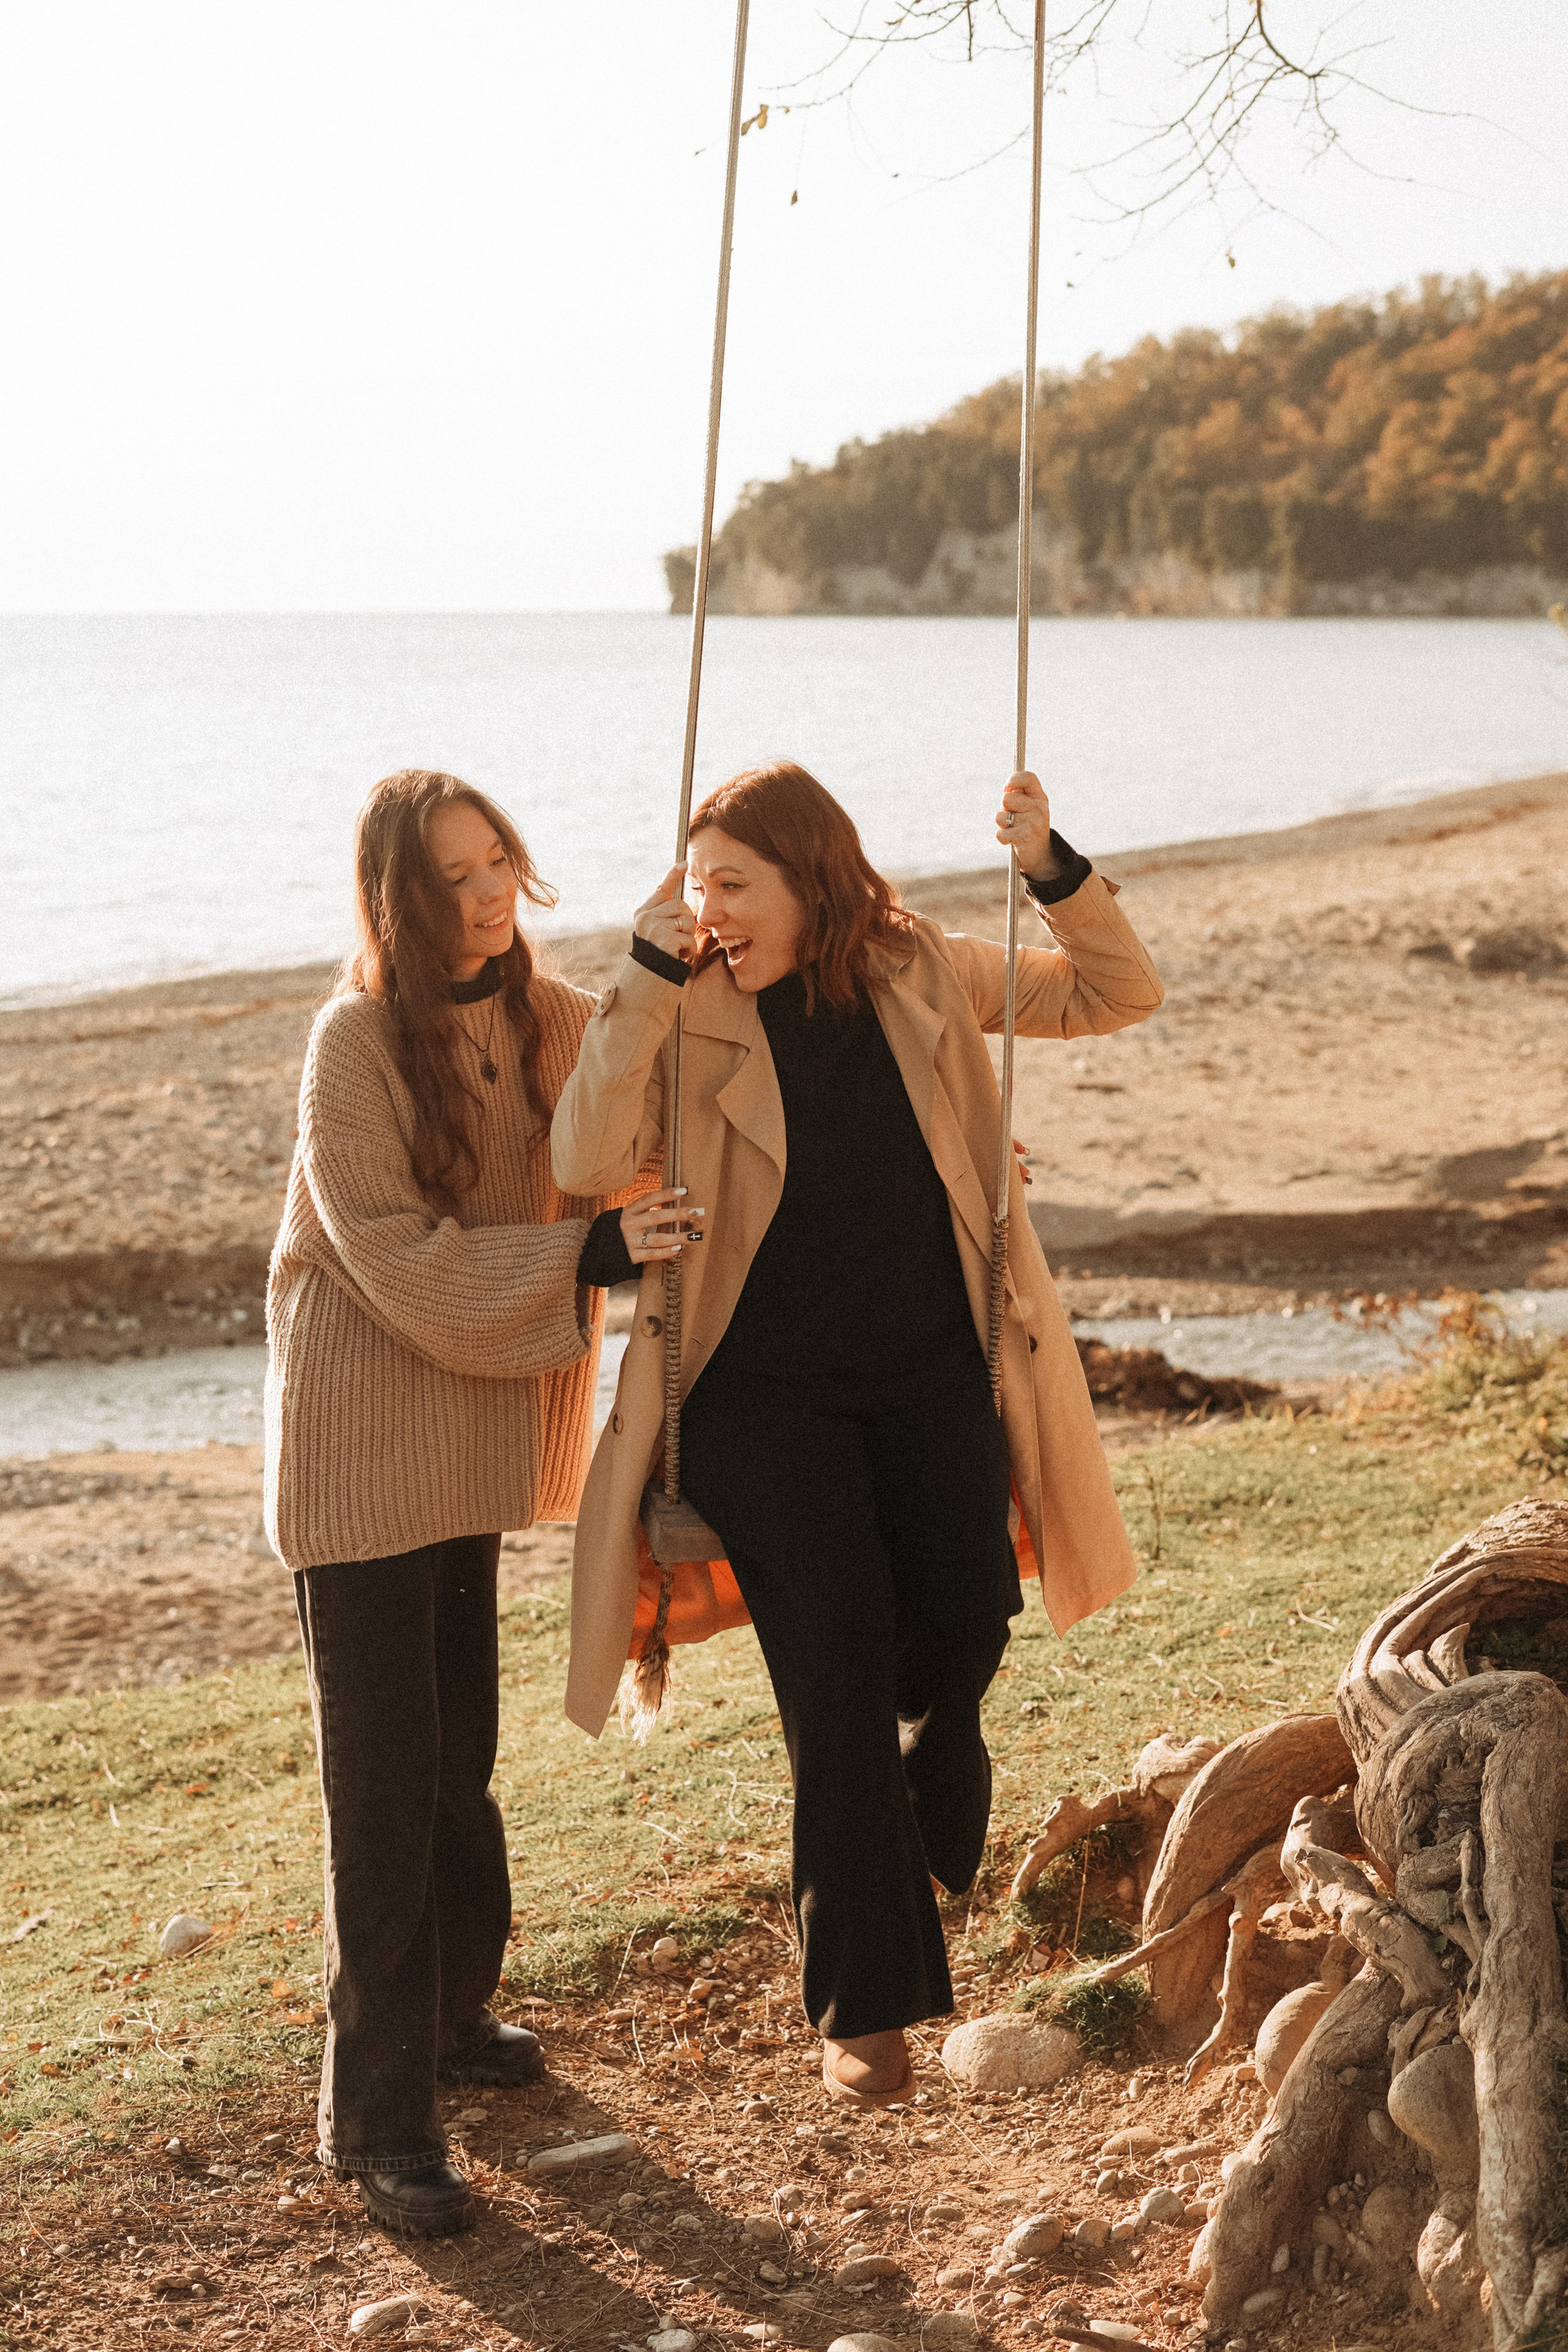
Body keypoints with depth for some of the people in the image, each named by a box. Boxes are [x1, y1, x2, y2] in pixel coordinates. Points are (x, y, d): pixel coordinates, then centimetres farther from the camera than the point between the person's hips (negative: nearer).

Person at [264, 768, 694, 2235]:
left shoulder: (545, 1023, 4)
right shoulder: (358, 1041, -16)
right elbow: (396, 1257, -22)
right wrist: (584, 1253, -25)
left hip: (468, 1436, 7)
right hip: (360, 1442, -7)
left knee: (459, 1757, 19)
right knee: (384, 1784, -5)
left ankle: (452, 2016, 37)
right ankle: (377, 2115, 2)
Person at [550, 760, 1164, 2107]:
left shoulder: (923, 979, -1)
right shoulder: (695, 1017, -10)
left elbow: (1117, 996, 4)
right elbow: (586, 1163, -24)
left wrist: (1056, 872, -13)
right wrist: (647, 978, -28)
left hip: (932, 1373, 3)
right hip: (767, 1390, -3)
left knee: (966, 1623, -7)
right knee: (836, 1662, -8)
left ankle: (926, 1750, 34)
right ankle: (864, 2005, 3)